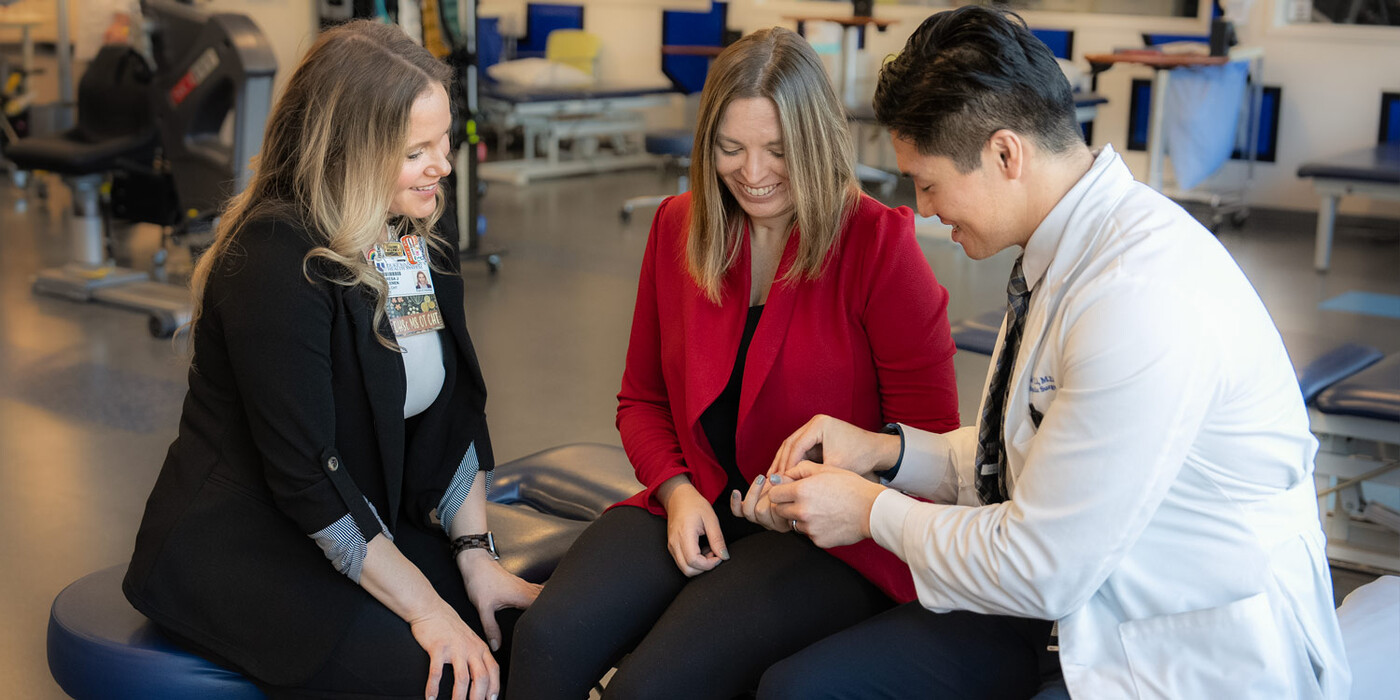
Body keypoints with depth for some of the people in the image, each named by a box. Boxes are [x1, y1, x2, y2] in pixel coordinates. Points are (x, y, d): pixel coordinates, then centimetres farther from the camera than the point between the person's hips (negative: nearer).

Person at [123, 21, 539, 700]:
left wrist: (475, 556, -2)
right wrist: (424, 608, -20)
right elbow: (307, 474, -24)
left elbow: (455, 414, 7)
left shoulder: (415, 243, 4)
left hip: (363, 525, 8)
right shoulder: (275, 262, -22)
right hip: (238, 547, -7)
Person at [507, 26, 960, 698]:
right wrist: (678, 491, -2)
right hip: (695, 510, 5)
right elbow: (642, 398, 17)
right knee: (547, 641, -24)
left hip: (834, 541, -4)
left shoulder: (880, 244, -8)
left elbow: (929, 438, -4)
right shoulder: (678, 227, 7)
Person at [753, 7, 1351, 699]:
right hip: (1077, 599, 8)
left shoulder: (1142, 302, -27)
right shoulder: (1069, 249, 2)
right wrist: (886, 452, 4)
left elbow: (1042, 572, -21)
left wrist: (874, 511, -8)